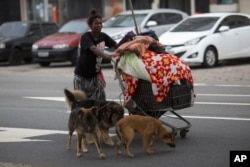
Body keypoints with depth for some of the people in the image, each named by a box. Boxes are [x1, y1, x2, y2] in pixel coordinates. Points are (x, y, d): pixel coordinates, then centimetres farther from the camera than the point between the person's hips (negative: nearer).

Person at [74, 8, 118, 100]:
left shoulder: (103, 36, -2)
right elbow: (94, 49, -38)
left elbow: (117, 46, -2)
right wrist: (109, 57, -53)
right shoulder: (86, 37, -20)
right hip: (82, 75, -5)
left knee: (100, 101, -3)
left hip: (95, 75, 5)